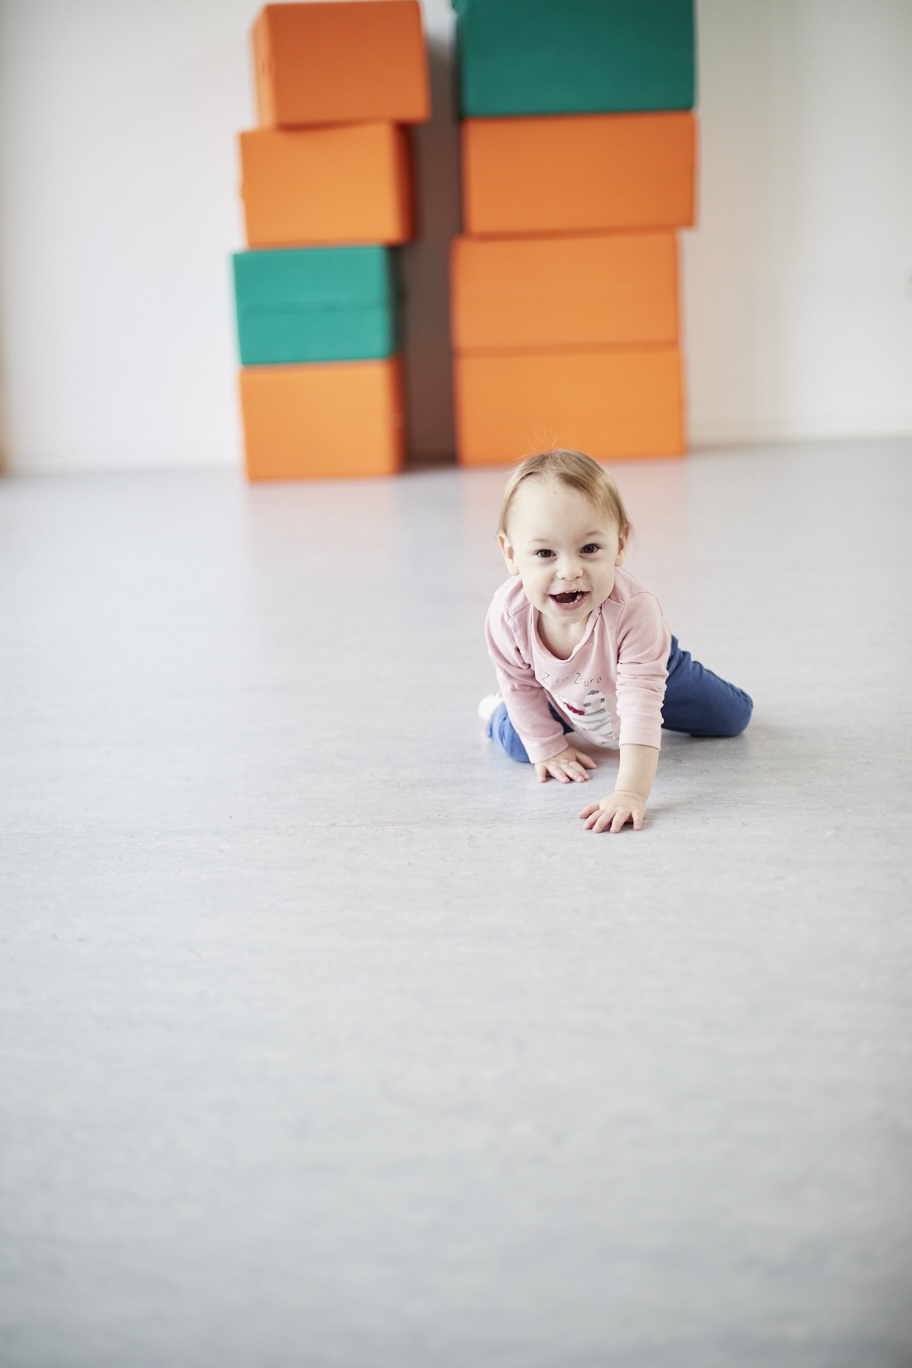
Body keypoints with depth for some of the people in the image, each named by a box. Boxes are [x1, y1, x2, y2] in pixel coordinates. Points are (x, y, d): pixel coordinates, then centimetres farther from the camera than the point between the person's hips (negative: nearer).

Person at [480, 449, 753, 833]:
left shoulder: (633, 610, -49)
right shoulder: (507, 616, -40)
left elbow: (642, 703, -49)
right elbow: (521, 685, -18)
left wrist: (630, 792, -57)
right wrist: (549, 747, -10)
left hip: (652, 676, -1)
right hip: (563, 695, 1)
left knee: (731, 719, 14)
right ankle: (497, 709, 42)